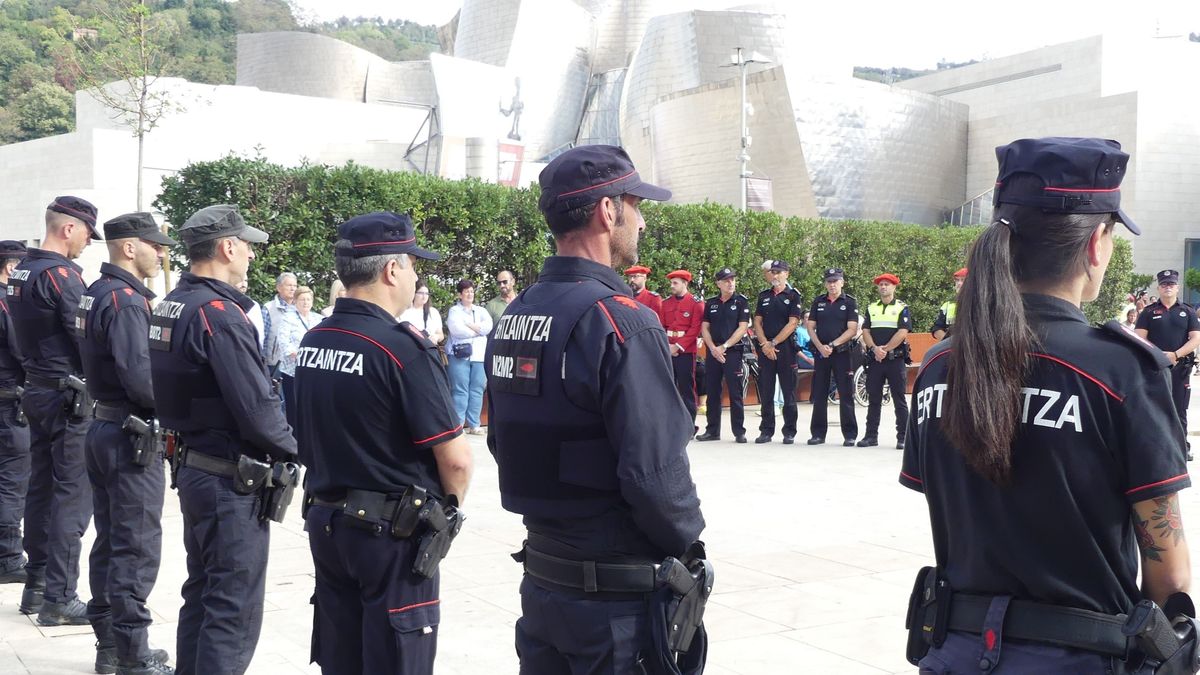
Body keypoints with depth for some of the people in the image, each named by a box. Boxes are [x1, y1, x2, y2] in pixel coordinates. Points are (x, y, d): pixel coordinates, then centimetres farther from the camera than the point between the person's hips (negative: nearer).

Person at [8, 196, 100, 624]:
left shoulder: (20, 272, 12)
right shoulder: (61, 275, -17)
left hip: (36, 391, 9)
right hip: (69, 396, -9)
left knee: (41, 488, 14)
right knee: (72, 496, -5)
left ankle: (36, 586, 22)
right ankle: (59, 599, -3)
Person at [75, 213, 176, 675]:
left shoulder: (94, 294, 12)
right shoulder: (126, 300, -18)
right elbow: (139, 376, -26)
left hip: (102, 427, 10)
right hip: (131, 436, -10)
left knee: (109, 541, 15)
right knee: (137, 548, -3)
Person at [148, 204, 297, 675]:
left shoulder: (169, 306, 8)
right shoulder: (219, 313, -21)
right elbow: (257, 406, -23)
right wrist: (289, 448, -7)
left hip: (191, 469, 10)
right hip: (233, 482, -10)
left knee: (202, 595, 20)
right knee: (235, 613, -3)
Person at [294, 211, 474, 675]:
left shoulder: (312, 342, 4)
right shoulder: (403, 346, -19)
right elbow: (456, 459, -19)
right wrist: (447, 505, 0)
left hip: (325, 522, 7)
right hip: (392, 533, -7)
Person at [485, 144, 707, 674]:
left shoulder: (513, 317, 5)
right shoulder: (621, 322, -20)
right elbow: (657, 472, -24)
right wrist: (685, 538, -6)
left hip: (541, 576, 8)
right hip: (620, 593, -7)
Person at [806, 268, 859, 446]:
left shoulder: (850, 302, 1)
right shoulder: (818, 302, 11)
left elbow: (852, 330, -6)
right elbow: (810, 327, 8)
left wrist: (833, 345, -15)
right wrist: (820, 347, -7)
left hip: (843, 353, -3)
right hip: (820, 352, 3)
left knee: (846, 396, -1)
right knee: (819, 395, 5)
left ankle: (850, 435, 4)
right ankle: (818, 433, 12)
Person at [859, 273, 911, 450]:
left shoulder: (902, 308, 3)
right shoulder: (871, 308, 14)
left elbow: (902, 333, -9)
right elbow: (865, 332, 6)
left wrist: (886, 349, -13)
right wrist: (875, 348, -11)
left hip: (896, 359, -4)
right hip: (874, 360, 4)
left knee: (900, 400, -2)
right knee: (873, 400, 7)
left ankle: (902, 437, 0)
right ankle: (871, 436, 12)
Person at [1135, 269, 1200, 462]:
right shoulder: (1148, 312, 6)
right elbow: (1139, 338, -2)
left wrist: (1175, 355, -15)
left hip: (1180, 368, 1)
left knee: (1179, 410, 6)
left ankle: (1182, 447, 14)